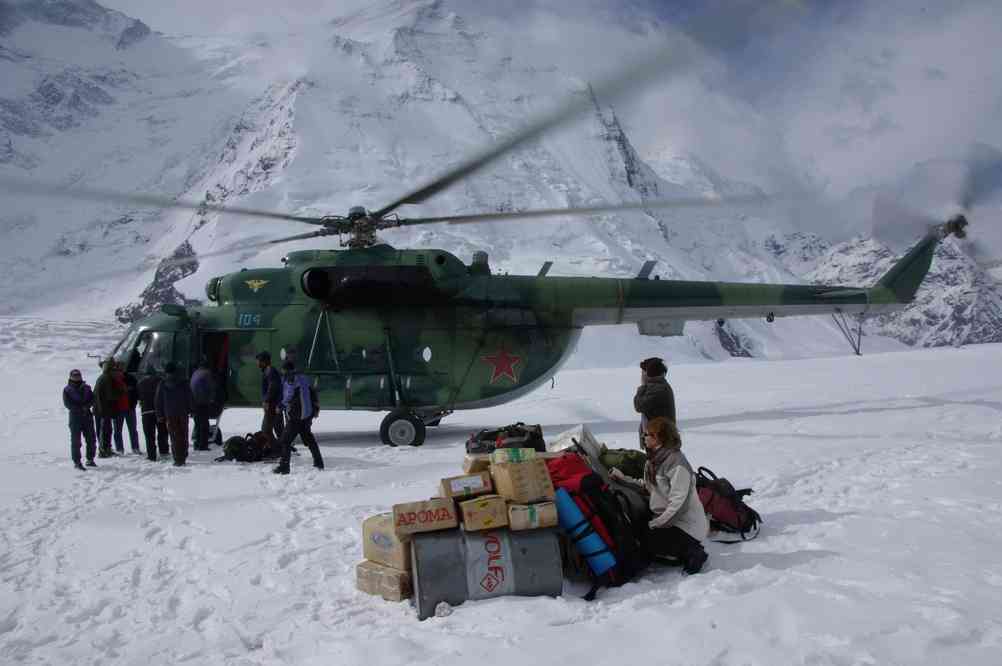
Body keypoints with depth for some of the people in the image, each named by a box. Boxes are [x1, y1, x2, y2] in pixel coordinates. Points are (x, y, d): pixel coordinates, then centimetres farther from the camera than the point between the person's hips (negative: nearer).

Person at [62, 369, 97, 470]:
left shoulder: (86, 388, 12)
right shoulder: (67, 390, 2)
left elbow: (92, 399, 5)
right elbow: (67, 404, -7)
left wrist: (87, 406, -15)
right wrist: (80, 408, -17)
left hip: (87, 416, 4)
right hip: (75, 416, -3)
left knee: (91, 439, 5)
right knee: (76, 440, -4)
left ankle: (90, 459, 18)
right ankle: (77, 462, 0)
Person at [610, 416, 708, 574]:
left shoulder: (676, 462, -21)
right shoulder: (654, 459, 8)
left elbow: (678, 502, -25)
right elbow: (648, 486, 17)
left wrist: (657, 523, -21)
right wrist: (623, 478, 11)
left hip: (686, 525, -10)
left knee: (647, 542, -20)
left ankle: (691, 551, -6)